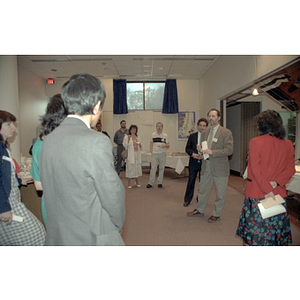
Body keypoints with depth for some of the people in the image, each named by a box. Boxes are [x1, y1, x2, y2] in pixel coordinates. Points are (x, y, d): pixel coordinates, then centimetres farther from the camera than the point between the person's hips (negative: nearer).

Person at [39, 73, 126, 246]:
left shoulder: (48, 140, -1)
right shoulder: (97, 142, -23)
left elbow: (49, 190, 6)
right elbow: (112, 194, -18)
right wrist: (118, 226, 2)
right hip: (92, 240, -7)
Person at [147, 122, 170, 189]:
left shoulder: (165, 135, 4)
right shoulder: (153, 135, 7)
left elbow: (168, 145, 7)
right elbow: (151, 144, 12)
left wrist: (165, 145, -16)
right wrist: (151, 151, 1)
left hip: (162, 154, 0)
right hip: (154, 154, 0)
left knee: (161, 168, 5)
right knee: (153, 168, -3)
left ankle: (159, 182, 17)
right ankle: (150, 182, 5)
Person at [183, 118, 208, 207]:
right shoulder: (192, 136, 6)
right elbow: (187, 148, 6)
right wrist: (192, 153, -14)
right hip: (193, 162, 1)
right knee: (191, 181, 6)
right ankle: (187, 200, 18)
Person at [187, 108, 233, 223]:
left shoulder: (226, 132, -9)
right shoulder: (205, 133, 12)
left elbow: (229, 150, -16)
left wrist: (212, 152, -22)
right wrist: (201, 149, -3)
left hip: (219, 166, -6)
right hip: (206, 165, 6)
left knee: (220, 192, 7)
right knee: (203, 189, 16)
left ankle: (216, 214, 25)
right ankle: (200, 210, 33)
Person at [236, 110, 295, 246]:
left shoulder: (255, 142, -11)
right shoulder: (288, 144, 3)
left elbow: (256, 169, -15)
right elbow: (290, 169, 1)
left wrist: (267, 189, -13)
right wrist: (276, 182, -7)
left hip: (257, 193, -4)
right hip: (278, 193, 4)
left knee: (256, 226, 7)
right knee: (275, 225, 15)